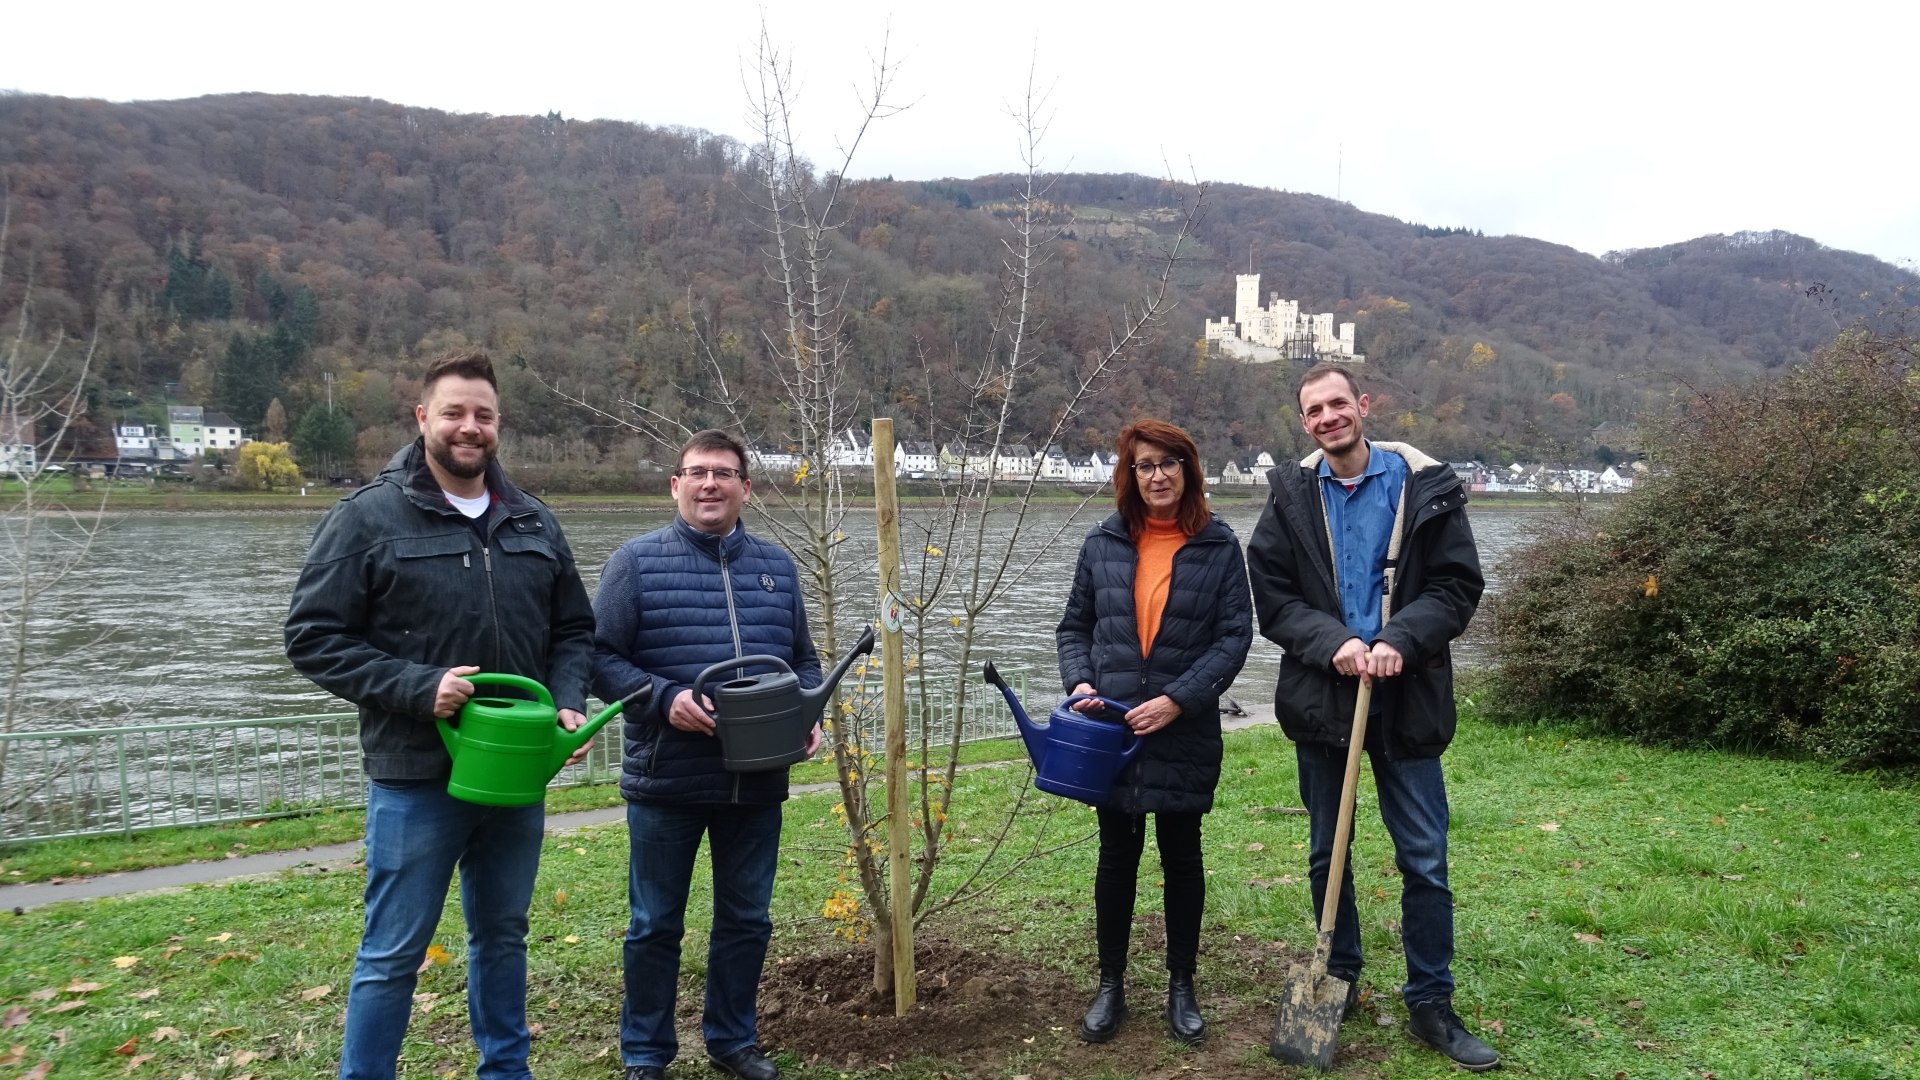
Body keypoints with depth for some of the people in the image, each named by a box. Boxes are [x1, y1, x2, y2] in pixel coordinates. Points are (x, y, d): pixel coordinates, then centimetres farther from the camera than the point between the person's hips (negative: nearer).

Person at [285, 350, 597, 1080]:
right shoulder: (367, 518, -7)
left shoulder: (535, 524, 7)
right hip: (416, 779, -5)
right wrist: (417, 688, -19)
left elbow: (573, 629, 13)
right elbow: (313, 637, -8)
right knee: (392, 956, 5)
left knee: (503, 936, 19)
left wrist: (568, 704, -6)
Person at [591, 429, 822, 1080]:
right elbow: (600, 656, -6)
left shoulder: (776, 567, 8)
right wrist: (666, 699, -20)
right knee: (655, 925, 10)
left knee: (747, 919, 15)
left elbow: (804, 661, 15)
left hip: (756, 783, 4)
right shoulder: (638, 561, -4)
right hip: (665, 781, -3)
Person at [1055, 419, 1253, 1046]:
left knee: (1181, 855, 12)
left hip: (1185, 734, -1)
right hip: (1111, 731, 2)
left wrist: (1177, 699, -16)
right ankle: (1111, 986, 26)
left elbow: (1235, 636, -7)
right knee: (1117, 855, 11)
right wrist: (1079, 682, -9)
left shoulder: (1218, 547, -3)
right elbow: (1075, 626, 9)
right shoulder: (1103, 544, 3)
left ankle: (1181, 987, 28)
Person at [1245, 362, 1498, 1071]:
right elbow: (1273, 597, -2)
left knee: (1425, 860, 3)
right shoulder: (1291, 495, 1)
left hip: (1405, 699, -1)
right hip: (1320, 697, 2)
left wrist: (1400, 641, -20)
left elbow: (1457, 585, -5)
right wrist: (1332, 643, -17)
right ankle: (1339, 981, 33)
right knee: (1326, 853, 14)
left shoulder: (1426, 487, -3)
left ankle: (1431, 1005, 18)